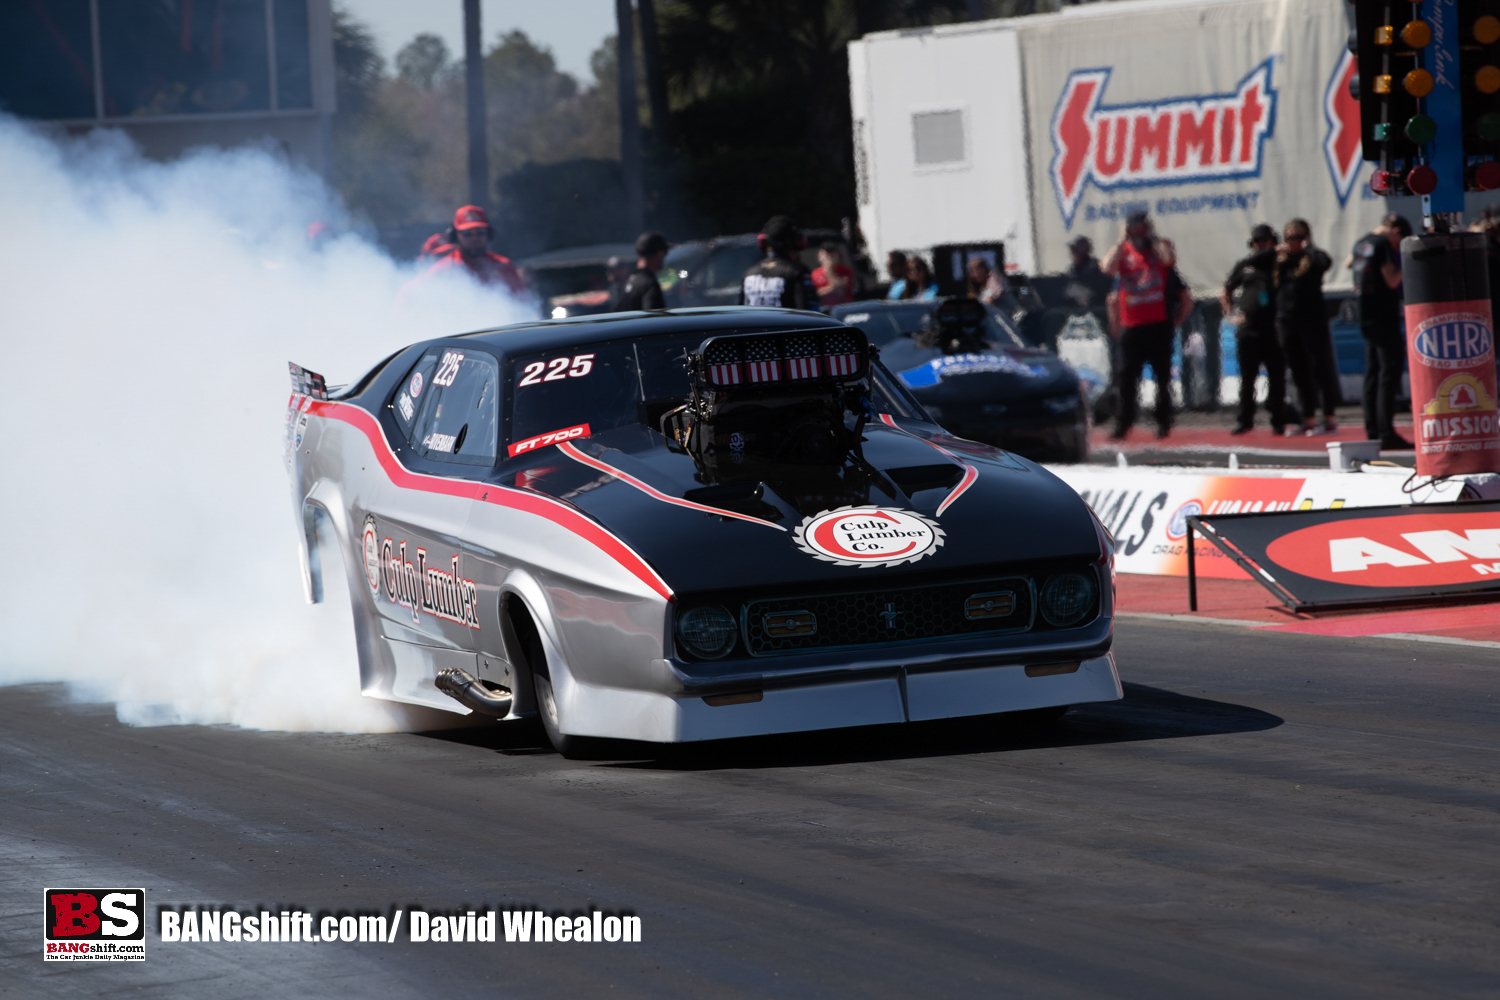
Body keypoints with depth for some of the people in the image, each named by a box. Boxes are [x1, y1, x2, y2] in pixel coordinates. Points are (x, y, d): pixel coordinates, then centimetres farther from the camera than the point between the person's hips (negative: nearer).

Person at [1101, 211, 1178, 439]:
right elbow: (1107, 267, -12)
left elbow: (1169, 259, -18)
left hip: (1159, 324, -1)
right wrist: (1122, 240, -8)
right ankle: (1123, 423, 3)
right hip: (1132, 325, 1)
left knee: (1163, 376, 4)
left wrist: (1153, 236, -10)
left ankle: (1163, 421, 12)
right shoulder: (1123, 251, 7)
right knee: (1127, 377, 0)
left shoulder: (1160, 247, 5)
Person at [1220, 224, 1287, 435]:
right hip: (1248, 332, 1)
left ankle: (1278, 421, 6)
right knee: (1247, 378, 5)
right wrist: (1232, 314, 7)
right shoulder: (1244, 265, 12)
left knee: (1277, 378, 0)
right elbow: (1225, 293, 20)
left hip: (1273, 331, -1)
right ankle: (1244, 420, 12)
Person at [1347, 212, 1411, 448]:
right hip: (1384, 320, -9)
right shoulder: (1383, 244, -12)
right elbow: (1392, 280, -17)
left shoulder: (1362, 243, 13)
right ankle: (1386, 433, -15)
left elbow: (1348, 264, 33)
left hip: (1367, 320, 9)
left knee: (1372, 374, 11)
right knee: (1389, 372, -9)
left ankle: (1372, 432, 11)